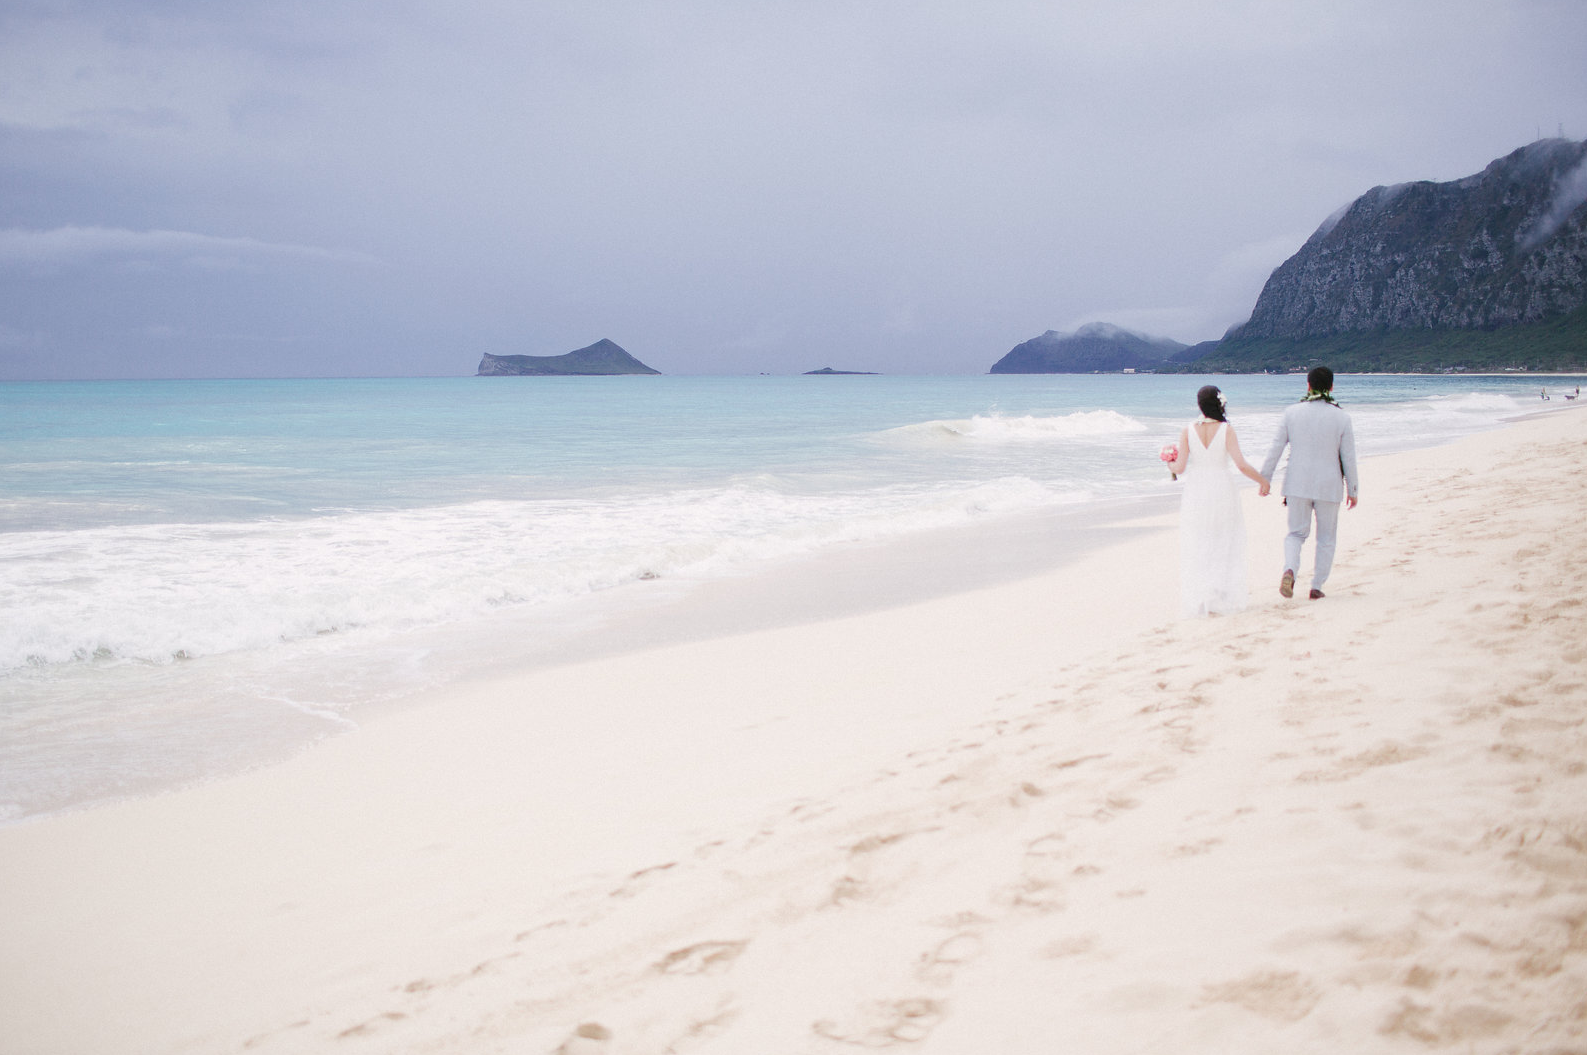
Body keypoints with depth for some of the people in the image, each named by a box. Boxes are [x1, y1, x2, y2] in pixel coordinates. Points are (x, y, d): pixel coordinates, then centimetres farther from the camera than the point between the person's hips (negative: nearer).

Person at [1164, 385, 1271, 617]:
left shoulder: (1188, 430, -7)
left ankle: (1197, 602, 7)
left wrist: (1170, 465, 16)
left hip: (1196, 493, 1)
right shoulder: (1226, 429, -9)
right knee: (1224, 546, 13)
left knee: (1196, 549, 10)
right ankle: (1223, 597, 8)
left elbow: (1180, 467, -7)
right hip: (1222, 491, -1)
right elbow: (1241, 464, -13)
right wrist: (1262, 480, 2)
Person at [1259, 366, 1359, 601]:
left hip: (1297, 484, 1)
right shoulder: (1341, 417, -5)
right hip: (1329, 485, -1)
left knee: (1296, 533, 13)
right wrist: (1352, 489, 7)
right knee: (1326, 538, 14)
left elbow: (1275, 448, -3)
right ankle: (1317, 586, 14)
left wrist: (1264, 478, 6)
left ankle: (1290, 569, -15)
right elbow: (1348, 457, -2)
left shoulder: (1291, 413, -4)